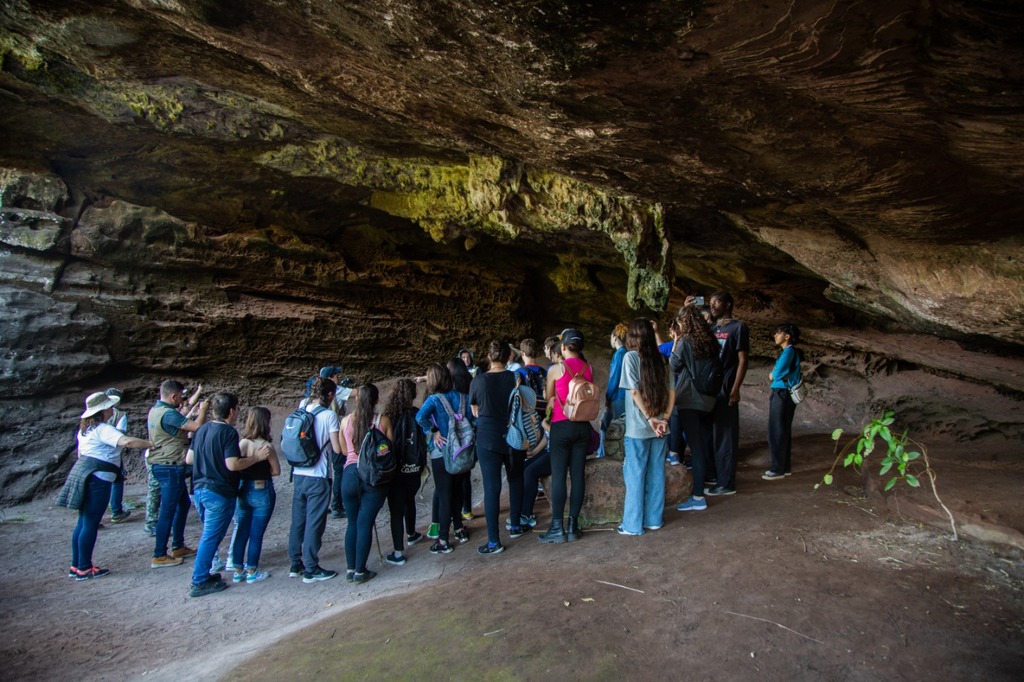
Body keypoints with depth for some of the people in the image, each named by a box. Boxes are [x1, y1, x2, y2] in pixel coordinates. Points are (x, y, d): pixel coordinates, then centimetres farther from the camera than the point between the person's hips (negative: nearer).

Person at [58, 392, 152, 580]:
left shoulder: (85, 428, 16)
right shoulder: (103, 429, -16)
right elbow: (127, 441, -30)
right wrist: (152, 444, -24)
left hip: (82, 471, 10)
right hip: (98, 478, -10)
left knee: (83, 522, 15)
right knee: (91, 524, -3)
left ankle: (76, 566, 22)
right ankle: (84, 569, 4)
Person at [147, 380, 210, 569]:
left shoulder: (155, 410, 10)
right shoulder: (168, 414, -21)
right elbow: (196, 427, -24)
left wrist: (195, 411, 12)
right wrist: (203, 410, -9)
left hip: (162, 466, 11)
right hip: (171, 468, -11)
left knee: (184, 504, 20)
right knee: (168, 511, -2)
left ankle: (178, 547, 28)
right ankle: (159, 556, 6)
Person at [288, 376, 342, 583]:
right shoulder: (329, 415, -11)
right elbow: (337, 449, -11)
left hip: (298, 475, 6)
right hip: (318, 477, -6)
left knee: (298, 520, 15)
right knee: (314, 523, 2)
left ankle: (296, 565, 27)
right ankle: (311, 570, 10)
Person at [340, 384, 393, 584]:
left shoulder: (346, 421, 2)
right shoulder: (383, 421, -5)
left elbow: (343, 450, 13)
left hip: (350, 473, 2)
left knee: (352, 523, 14)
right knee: (365, 524, 4)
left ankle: (350, 569, 21)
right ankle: (360, 571, 9)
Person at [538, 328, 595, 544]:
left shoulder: (556, 369, -7)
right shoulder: (589, 369, 4)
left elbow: (549, 399, 7)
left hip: (562, 426, -4)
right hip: (583, 427, 4)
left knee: (558, 475, 0)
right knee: (578, 475, 7)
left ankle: (557, 528, 3)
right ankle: (573, 526, 12)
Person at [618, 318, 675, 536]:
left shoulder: (631, 357, -8)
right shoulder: (661, 359, 7)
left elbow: (635, 392, -15)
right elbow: (671, 392, 3)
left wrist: (650, 419, -14)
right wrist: (664, 418, -2)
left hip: (638, 428, -5)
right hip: (660, 428, 5)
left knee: (635, 475, 3)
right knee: (656, 473, 13)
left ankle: (633, 524, 9)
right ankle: (654, 519, 21)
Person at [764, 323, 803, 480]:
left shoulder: (789, 350, -12)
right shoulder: (788, 351, 17)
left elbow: (776, 374, -17)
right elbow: (780, 373, 15)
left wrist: (772, 374, 3)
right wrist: (775, 373, -5)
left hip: (782, 394, -9)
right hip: (782, 394, 9)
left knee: (777, 432, -6)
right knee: (783, 431, 12)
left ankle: (778, 469, -1)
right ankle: (784, 467, 18)